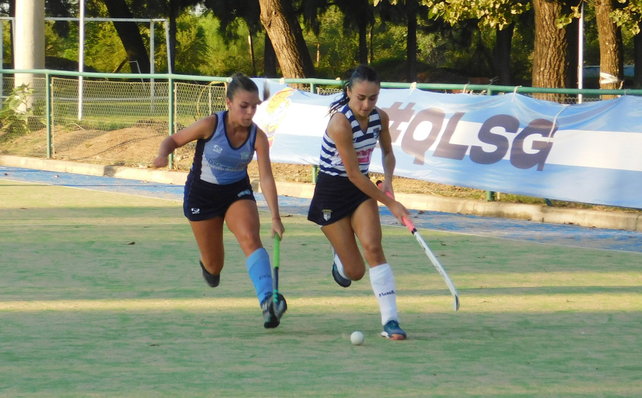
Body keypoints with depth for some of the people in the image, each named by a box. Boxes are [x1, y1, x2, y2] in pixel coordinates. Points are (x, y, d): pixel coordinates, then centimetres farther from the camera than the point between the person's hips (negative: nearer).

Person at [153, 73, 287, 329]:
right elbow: (173, 140, -10)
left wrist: (275, 216, -28)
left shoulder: (257, 137, -15)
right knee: (214, 266, 6)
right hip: (202, 195, -1)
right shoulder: (210, 125, -21)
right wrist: (163, 154, -34)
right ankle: (207, 264, 47)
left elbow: (266, 177, -18)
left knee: (251, 238, -28)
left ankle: (267, 300, -42)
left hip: (237, 192, 1)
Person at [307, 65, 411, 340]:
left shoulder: (380, 117, -5)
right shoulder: (340, 123, -25)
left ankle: (390, 322, -22)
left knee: (372, 245, -20)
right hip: (332, 191, -5)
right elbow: (353, 173, -23)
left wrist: (388, 180, -6)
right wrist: (390, 204, -20)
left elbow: (387, 153, 15)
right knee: (355, 272, -3)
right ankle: (339, 256, 36)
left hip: (362, 189, 5)